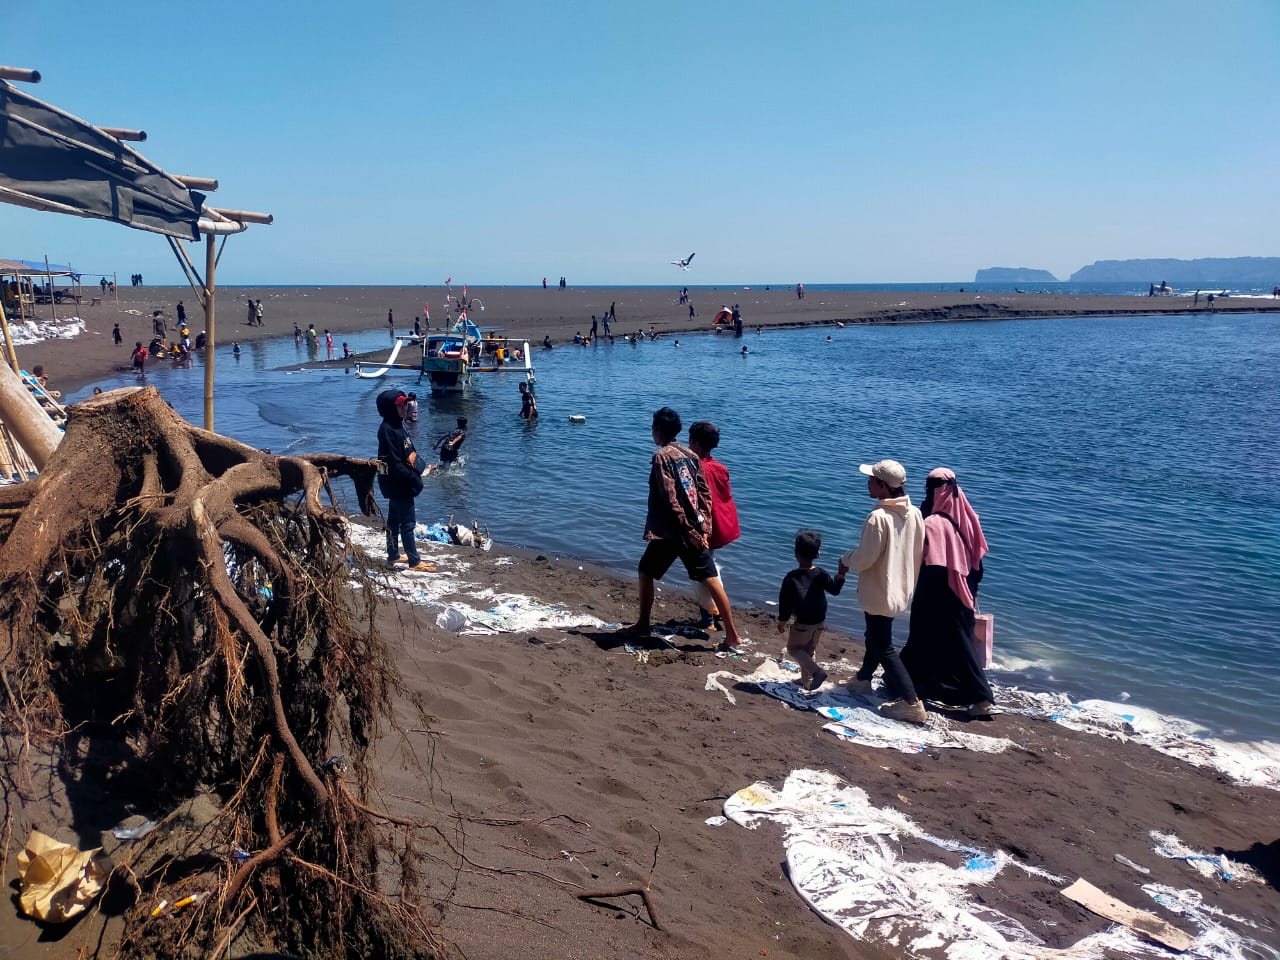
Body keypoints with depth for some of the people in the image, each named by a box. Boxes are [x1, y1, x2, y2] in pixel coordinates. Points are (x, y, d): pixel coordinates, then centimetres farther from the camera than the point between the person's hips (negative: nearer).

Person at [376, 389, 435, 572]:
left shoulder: (396, 425, 10)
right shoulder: (387, 430, -21)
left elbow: (409, 453, 15)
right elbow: (394, 463, -23)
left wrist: (421, 468, 6)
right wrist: (413, 479, -19)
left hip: (399, 483, 10)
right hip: (398, 484, -10)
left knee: (394, 519, 17)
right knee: (408, 521, -4)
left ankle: (393, 555, 28)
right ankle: (414, 561, 2)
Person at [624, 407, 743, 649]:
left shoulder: (662, 456, -9)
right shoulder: (691, 455, 11)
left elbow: (670, 499, -16)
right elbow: (705, 493, 8)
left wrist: (688, 530, -15)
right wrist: (704, 528, 6)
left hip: (670, 531, -6)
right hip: (695, 529, 6)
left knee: (646, 572, 15)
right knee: (711, 580, 3)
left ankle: (642, 625, 24)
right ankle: (732, 636, 0)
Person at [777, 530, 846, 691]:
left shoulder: (791, 578, -17)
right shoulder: (821, 574, -7)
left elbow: (785, 602, -12)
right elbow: (835, 589, 8)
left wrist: (782, 622, -1)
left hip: (802, 623, -5)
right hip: (820, 622, 5)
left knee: (793, 648, 11)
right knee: (810, 651, 20)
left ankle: (816, 671, -7)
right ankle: (807, 681, 26)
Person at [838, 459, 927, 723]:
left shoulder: (878, 517, -26)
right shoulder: (914, 513, -2)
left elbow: (865, 558, -21)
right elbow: (917, 552, 6)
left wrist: (845, 561, -1)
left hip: (879, 592, -8)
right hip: (901, 589, 8)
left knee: (884, 647, 2)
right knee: (876, 636, 26)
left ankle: (911, 703, 0)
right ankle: (863, 679, 44)